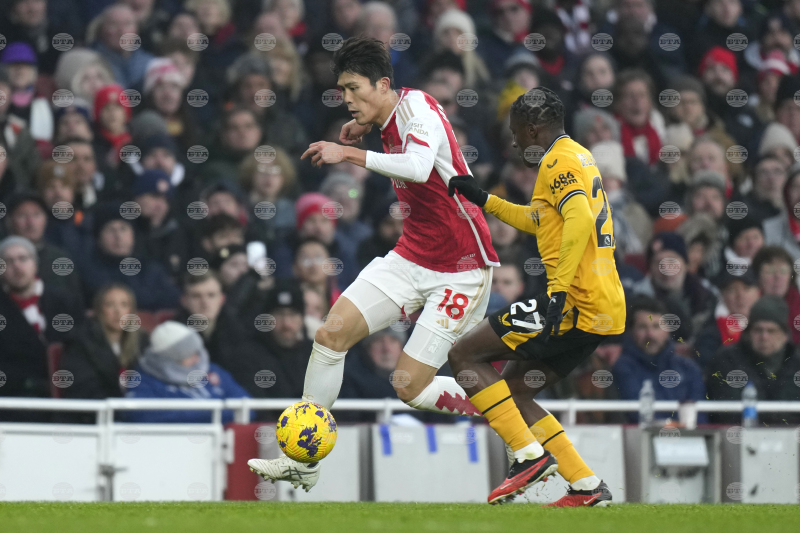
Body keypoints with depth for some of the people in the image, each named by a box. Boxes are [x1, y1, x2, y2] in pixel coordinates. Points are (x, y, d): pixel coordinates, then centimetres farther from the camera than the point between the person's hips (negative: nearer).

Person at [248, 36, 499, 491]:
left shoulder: (417, 105, -17)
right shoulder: (390, 123, 9)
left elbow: (418, 166, -36)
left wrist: (349, 153, -30)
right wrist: (364, 128, 16)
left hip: (461, 270, -9)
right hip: (412, 258, 9)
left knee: (410, 386, -11)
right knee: (331, 334, -5)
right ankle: (303, 460, 4)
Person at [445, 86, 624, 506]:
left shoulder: (559, 161, -8)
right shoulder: (578, 157, 23)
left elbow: (579, 221, -26)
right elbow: (539, 221, 39)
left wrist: (559, 290, -32)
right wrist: (483, 200, 37)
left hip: (576, 301, -10)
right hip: (605, 308, 10)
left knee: (464, 354, -5)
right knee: (514, 390, 15)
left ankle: (529, 455, -12)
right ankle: (587, 487, 9)